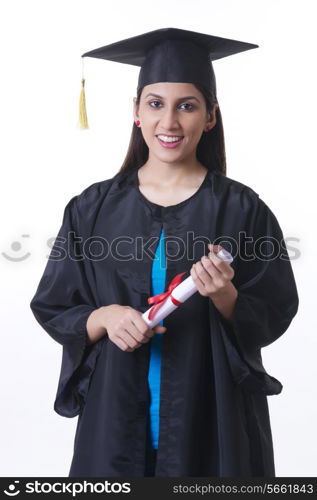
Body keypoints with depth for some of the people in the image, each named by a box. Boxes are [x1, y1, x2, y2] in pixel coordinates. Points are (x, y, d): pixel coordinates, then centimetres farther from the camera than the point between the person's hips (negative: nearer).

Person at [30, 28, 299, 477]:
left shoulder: (241, 209, -5)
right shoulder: (94, 208, 0)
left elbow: (273, 318, -5)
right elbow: (53, 309, 2)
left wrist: (225, 296, -24)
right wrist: (104, 318, -17)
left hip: (213, 419, -1)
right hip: (115, 415, 2)